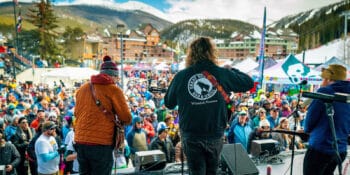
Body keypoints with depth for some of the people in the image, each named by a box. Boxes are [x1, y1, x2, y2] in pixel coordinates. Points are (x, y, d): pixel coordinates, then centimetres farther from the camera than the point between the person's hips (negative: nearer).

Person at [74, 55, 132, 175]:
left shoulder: (82, 89, 11)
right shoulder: (114, 90, -6)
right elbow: (126, 118, -5)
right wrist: (121, 121, 16)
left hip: (80, 141, 6)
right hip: (101, 143, -6)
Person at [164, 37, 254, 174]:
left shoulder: (181, 76, -9)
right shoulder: (222, 74, -7)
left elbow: (168, 103, 5)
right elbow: (249, 83, 7)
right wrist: (231, 71, 22)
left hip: (191, 136, -1)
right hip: (215, 134, 2)